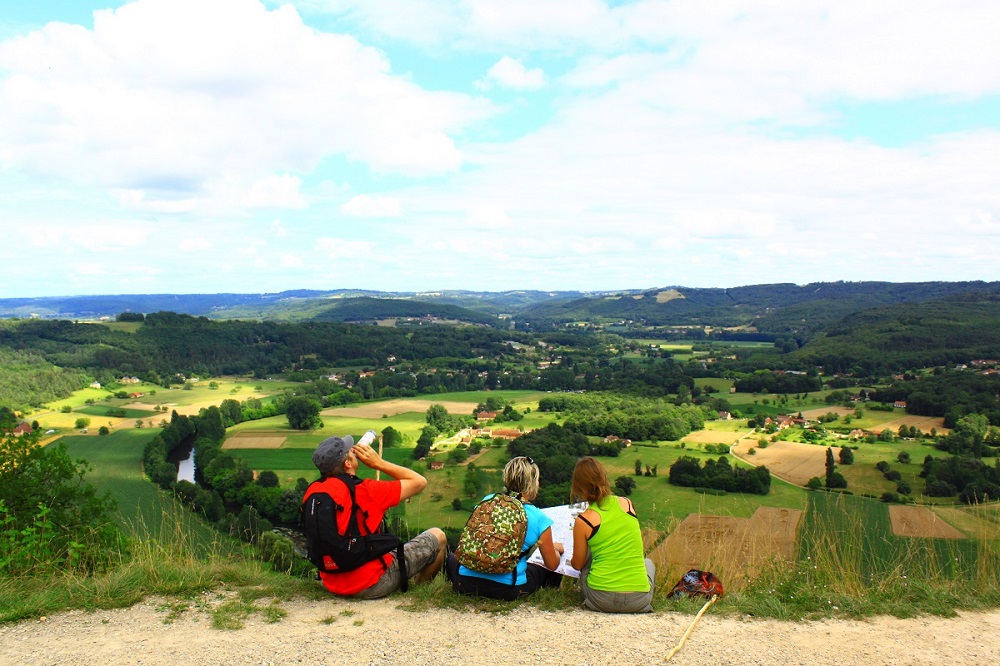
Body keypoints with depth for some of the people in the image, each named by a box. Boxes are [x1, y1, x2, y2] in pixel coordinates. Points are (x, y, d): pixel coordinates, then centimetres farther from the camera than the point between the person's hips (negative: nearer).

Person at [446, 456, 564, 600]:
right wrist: (555, 548, 27)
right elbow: (552, 565, 3)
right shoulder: (539, 519, -8)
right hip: (508, 591, -1)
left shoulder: (487, 501, 2)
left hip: (466, 585, 2)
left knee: (452, 556, 33)